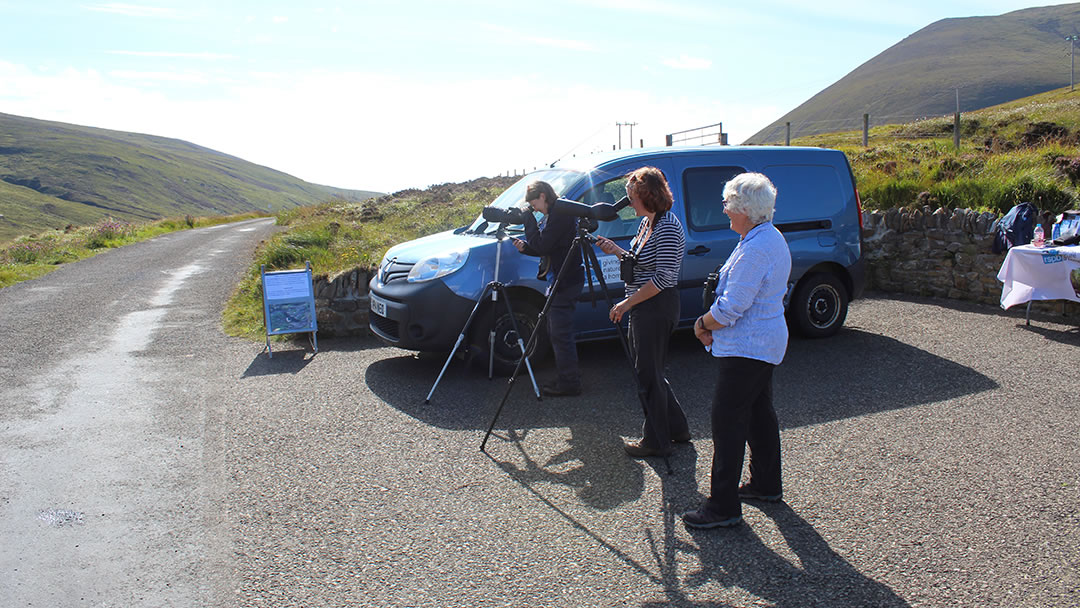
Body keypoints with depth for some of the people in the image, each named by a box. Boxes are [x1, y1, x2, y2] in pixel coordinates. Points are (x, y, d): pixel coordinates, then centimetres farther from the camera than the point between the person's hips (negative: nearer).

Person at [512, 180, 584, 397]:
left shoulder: (561, 215, -17)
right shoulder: (553, 215, 16)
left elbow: (543, 246, -23)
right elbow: (546, 249, 21)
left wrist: (529, 220, -13)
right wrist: (525, 247, 5)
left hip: (565, 283, -11)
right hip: (558, 281, 11)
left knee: (561, 335, -5)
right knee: (556, 334, 16)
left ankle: (569, 383, 4)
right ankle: (567, 378, 25)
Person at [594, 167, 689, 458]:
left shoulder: (667, 227, -19)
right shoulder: (646, 222, 12)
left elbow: (663, 278, -23)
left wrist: (627, 303, -20)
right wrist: (616, 251, 7)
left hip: (657, 308, -10)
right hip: (643, 307, 10)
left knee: (649, 372, 0)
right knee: (647, 370, 17)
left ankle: (655, 441, 14)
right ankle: (676, 427, 31)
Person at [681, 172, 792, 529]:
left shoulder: (755, 249, -23)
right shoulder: (772, 238, 11)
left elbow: (731, 308, -25)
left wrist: (702, 324, -7)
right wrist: (712, 326, 6)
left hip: (746, 348, -11)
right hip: (766, 343, 11)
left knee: (727, 421, -6)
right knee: (759, 413, 20)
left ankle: (724, 506, -1)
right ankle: (766, 484, 34)